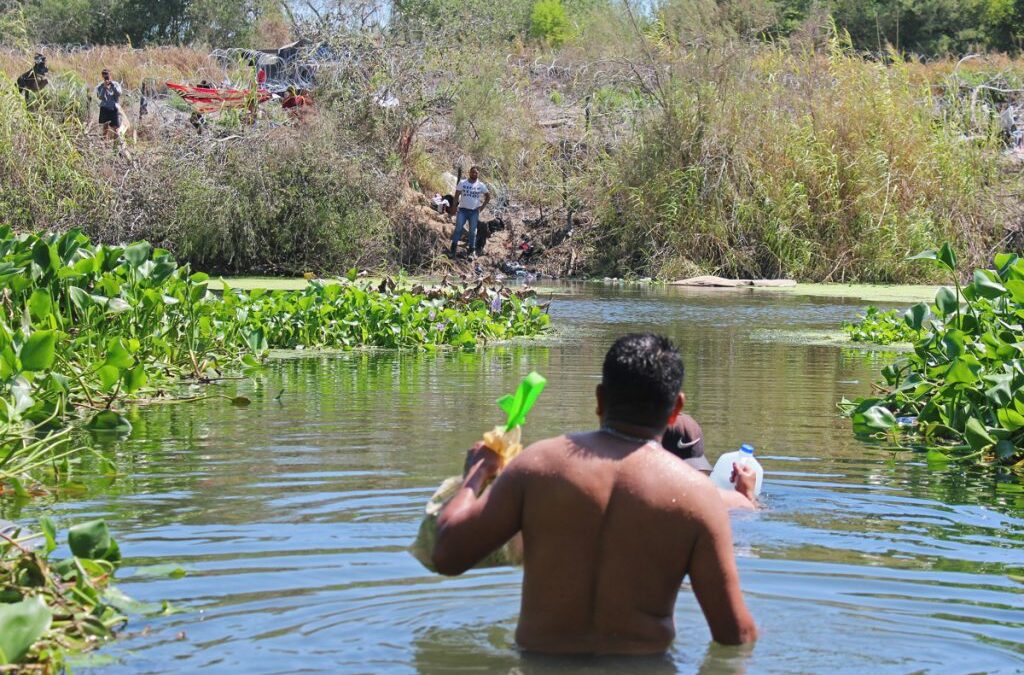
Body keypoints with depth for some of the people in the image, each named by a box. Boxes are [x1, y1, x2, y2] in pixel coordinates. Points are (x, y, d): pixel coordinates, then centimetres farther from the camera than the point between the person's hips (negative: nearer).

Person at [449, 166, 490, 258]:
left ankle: (472, 251, 12)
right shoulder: (462, 183, 0)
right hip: (463, 210, -1)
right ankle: (454, 249, -7)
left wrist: (483, 206, 4)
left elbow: (488, 196, 14)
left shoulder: (481, 185, 3)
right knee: (458, 229, -10)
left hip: (474, 211, 1)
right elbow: (456, 195, 3)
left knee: (473, 231, 5)